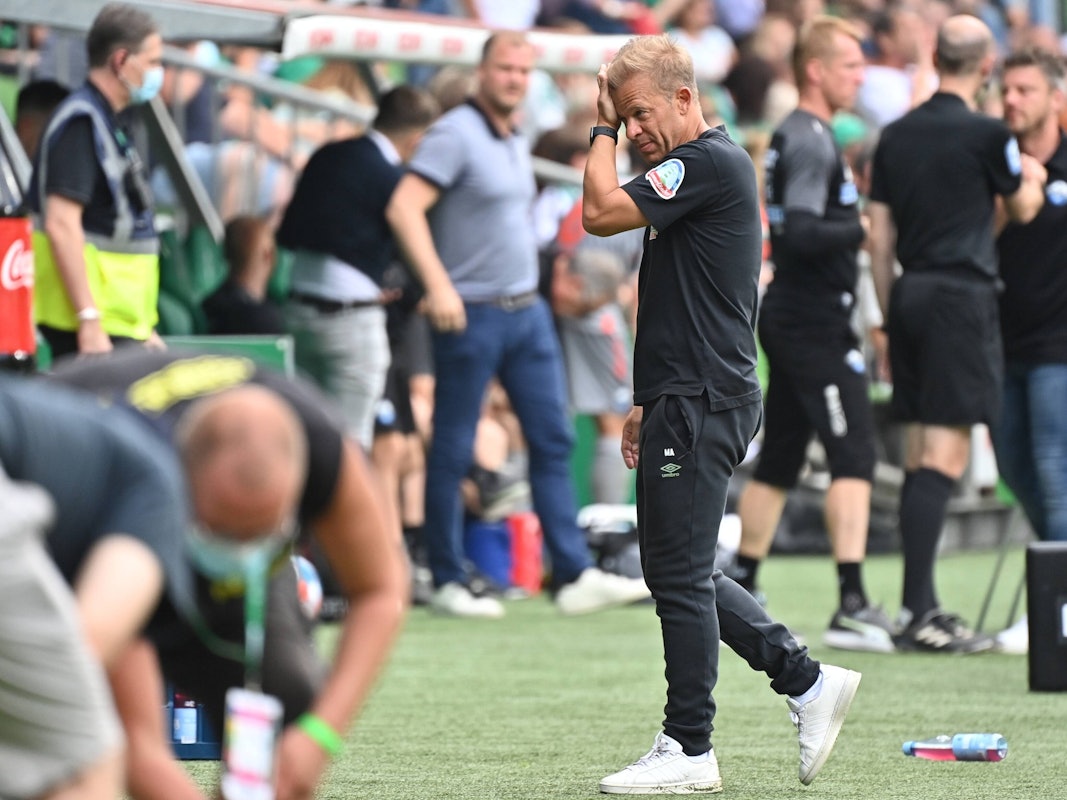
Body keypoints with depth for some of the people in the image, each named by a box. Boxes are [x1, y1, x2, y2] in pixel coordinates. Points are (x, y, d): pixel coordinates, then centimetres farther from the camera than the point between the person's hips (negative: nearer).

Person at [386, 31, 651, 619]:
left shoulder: (517, 143, 14)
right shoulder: (455, 134, -11)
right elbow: (404, 207, -20)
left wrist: (529, 294, 19)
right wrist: (438, 284, -27)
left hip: (528, 311, 8)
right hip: (471, 314, -8)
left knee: (553, 441, 4)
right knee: (452, 452, 1)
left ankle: (574, 576, 4)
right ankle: (446, 582, 8)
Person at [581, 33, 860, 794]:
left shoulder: (711, 162, -14)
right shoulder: (700, 166, 18)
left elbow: (602, 212, -22)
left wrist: (602, 130, -8)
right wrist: (647, 404, 23)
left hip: (701, 406, -10)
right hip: (688, 400, 10)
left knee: (681, 574, -5)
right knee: (681, 571, 14)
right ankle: (807, 681, 17)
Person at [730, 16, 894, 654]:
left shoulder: (797, 136, 17)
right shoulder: (811, 142, -15)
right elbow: (800, 233, -25)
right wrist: (861, 228, -14)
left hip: (792, 316, 11)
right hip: (815, 324, -11)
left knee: (779, 461, 15)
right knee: (855, 456, -13)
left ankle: (740, 590, 22)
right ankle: (852, 606, -18)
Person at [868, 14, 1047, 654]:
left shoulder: (896, 136, 9)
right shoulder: (985, 134, -9)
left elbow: (880, 237, 11)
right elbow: (1024, 209, 8)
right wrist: (1033, 178, 29)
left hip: (910, 296, 7)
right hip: (962, 296, -7)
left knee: (920, 457, 11)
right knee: (945, 459, -8)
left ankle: (923, 606, 13)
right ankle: (918, 615, -14)